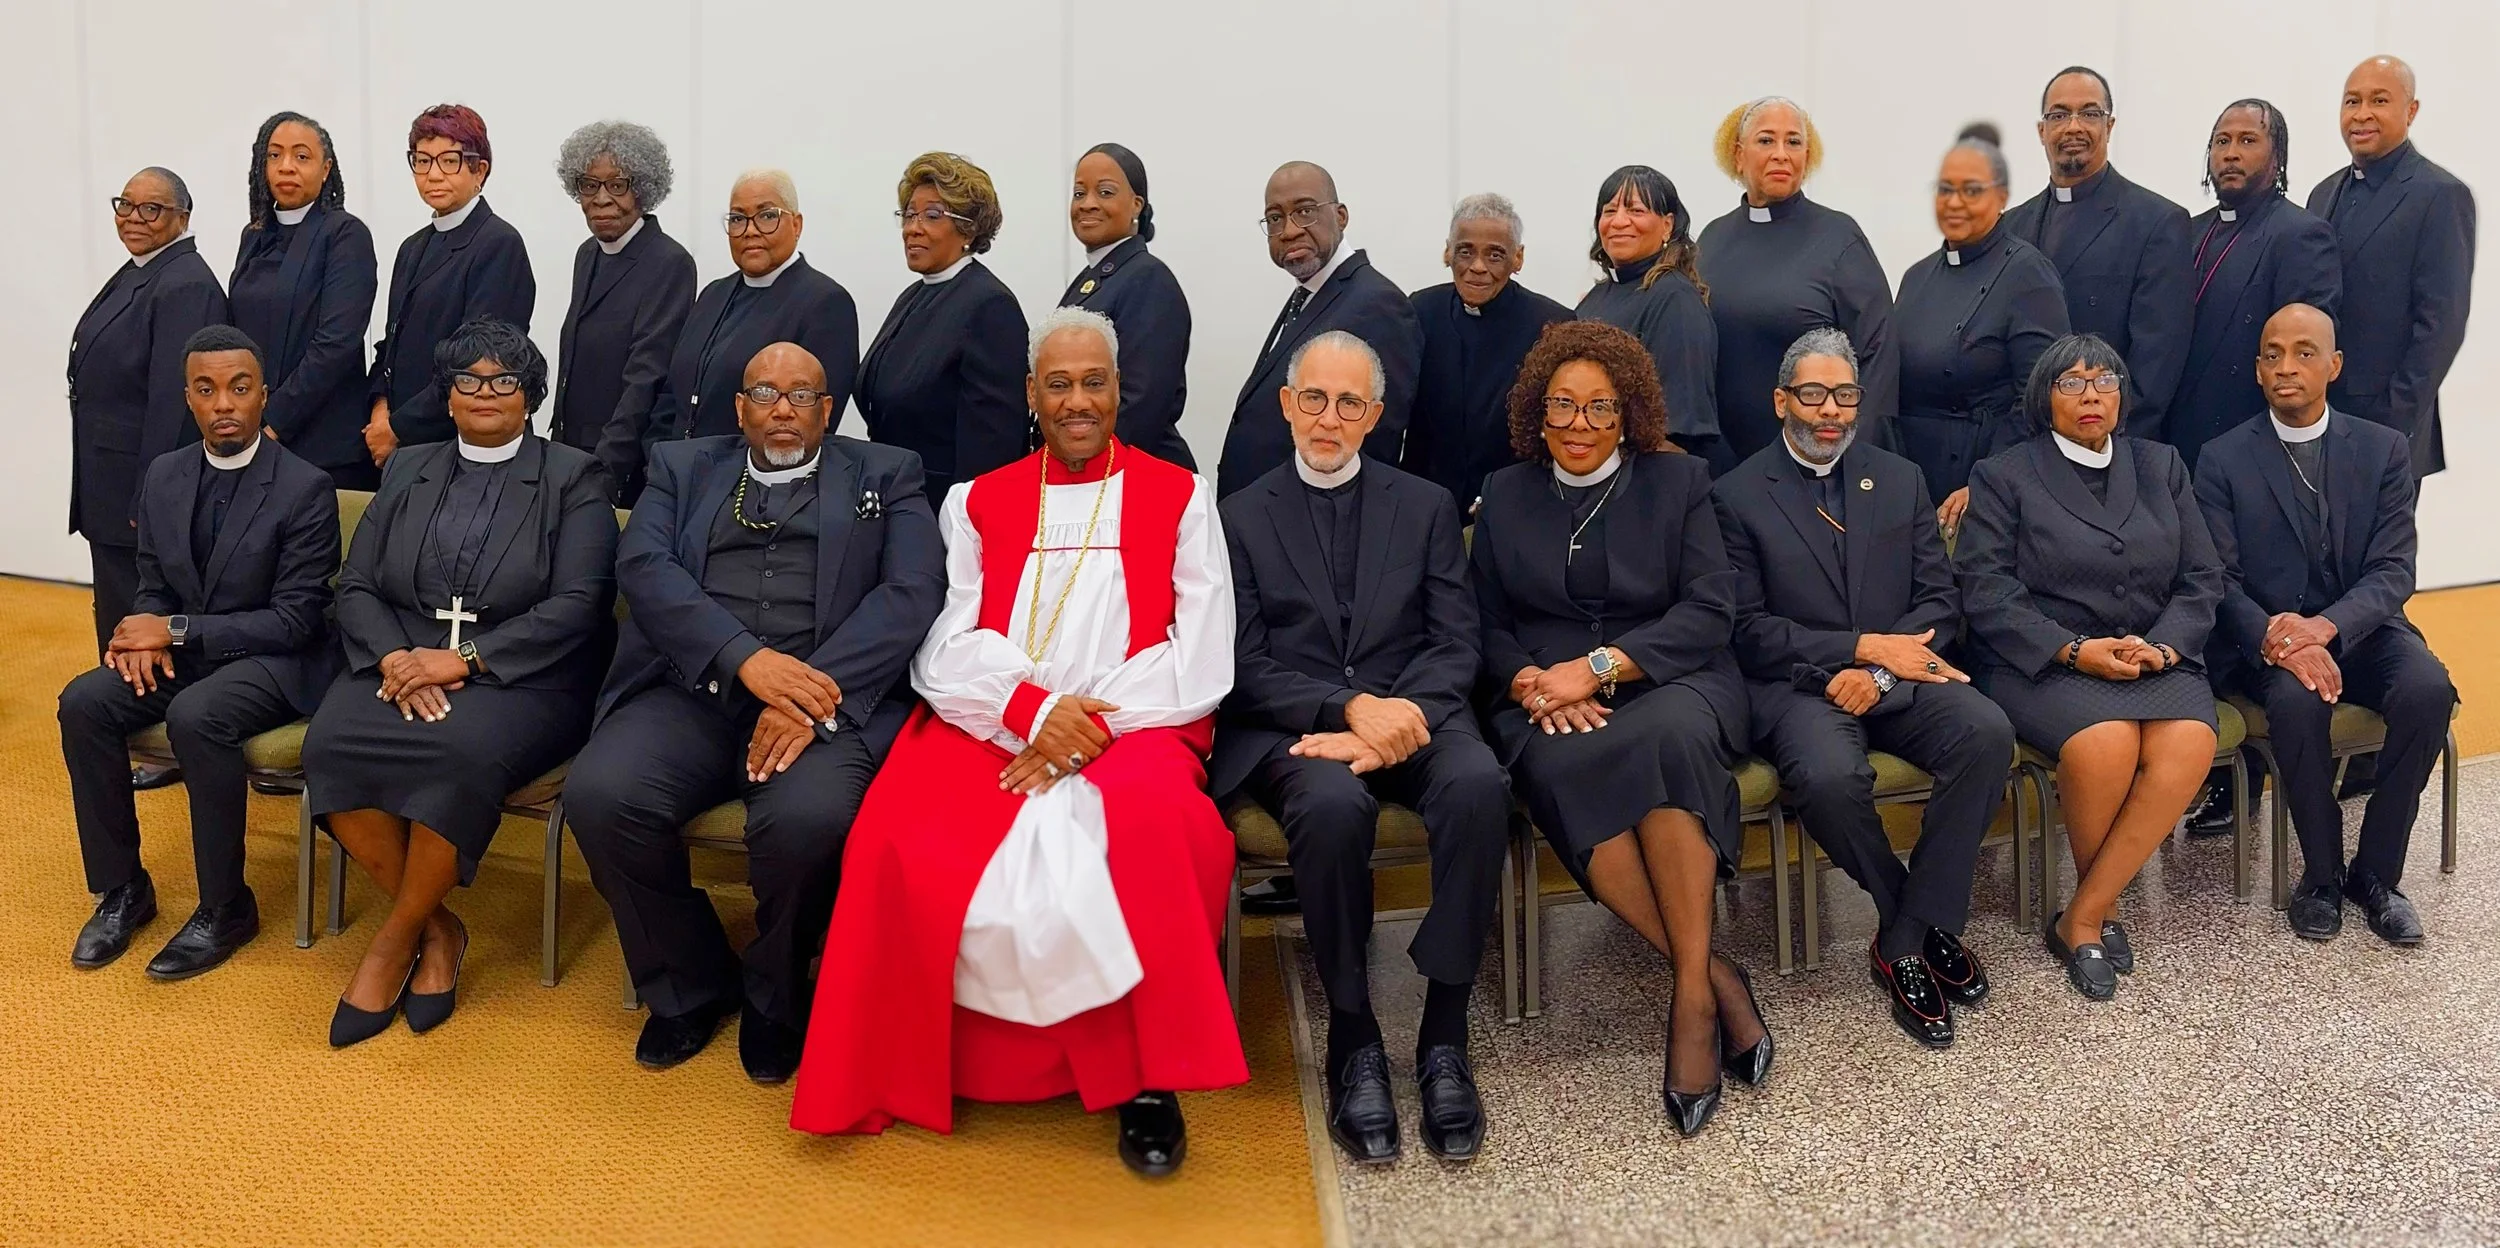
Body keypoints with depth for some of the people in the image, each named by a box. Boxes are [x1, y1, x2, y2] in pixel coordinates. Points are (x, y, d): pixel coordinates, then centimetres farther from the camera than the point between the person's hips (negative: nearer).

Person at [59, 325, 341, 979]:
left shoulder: (306, 489, -14)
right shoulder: (164, 476, 5)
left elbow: (295, 620, -16)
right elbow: (154, 588, 13)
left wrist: (178, 630, -20)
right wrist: (146, 635, -10)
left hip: (275, 662, -6)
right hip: (181, 653, 6)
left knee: (195, 717, -34)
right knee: (84, 702, -19)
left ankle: (226, 908, -16)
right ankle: (121, 889, -2)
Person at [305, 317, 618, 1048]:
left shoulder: (573, 480, 4)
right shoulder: (407, 472, 18)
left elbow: (577, 606, -8)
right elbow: (356, 588, 10)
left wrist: (463, 658, -18)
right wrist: (395, 656, -13)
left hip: (520, 678, -4)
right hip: (402, 662, 4)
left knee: (462, 751, -36)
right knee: (331, 745, -28)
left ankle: (397, 937, -12)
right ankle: (436, 928, -10)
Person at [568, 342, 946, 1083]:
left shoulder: (885, 474, 15)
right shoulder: (683, 467, 21)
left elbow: (912, 593, -1)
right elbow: (643, 566, 2)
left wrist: (815, 696, -17)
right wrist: (745, 657, -16)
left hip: (826, 693, -2)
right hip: (693, 689, 3)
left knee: (809, 820, -33)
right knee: (599, 795, -26)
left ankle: (775, 993, 0)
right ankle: (691, 984, 1)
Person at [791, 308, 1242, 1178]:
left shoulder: (1179, 496, 8)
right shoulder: (976, 503, 15)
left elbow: (1202, 664, -1)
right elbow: (943, 653, 4)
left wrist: (1090, 728, -14)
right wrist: (1032, 708, -15)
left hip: (1133, 729, -2)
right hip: (991, 729, 2)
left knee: (1154, 822, -35)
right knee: (900, 841, -28)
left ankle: (1145, 1076, -18)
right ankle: (904, 1072, -6)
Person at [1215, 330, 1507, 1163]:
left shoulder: (1426, 507, 16)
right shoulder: (1242, 516, 12)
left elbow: (1456, 644, 6)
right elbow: (1245, 666, 1)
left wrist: (1391, 718, -14)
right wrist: (1349, 708, -16)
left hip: (1406, 713, 2)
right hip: (1290, 727, -1)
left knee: (1478, 782, -33)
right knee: (1333, 803, -37)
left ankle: (1444, 1037, -23)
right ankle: (1354, 1044, -18)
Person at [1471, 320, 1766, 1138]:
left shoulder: (1678, 481, 10)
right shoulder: (1505, 495, 16)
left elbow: (1708, 612, -1)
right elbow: (1491, 627, 12)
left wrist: (1600, 666, -14)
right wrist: (1531, 683, -10)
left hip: (1670, 682, -1)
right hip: (1548, 704, 1)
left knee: (1668, 736, -38)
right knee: (1559, 769, -35)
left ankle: (1692, 995, -31)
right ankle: (1715, 977, -28)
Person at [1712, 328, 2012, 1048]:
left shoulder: (1900, 480, 15)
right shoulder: (1737, 496, 3)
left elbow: (1940, 601, 8)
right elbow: (1748, 630, -5)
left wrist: (1877, 670, -11)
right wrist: (1863, 645, -14)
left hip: (1897, 675, 4)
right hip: (1796, 686, -3)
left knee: (1986, 733, -28)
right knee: (1830, 775, -35)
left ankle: (1905, 942, -15)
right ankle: (1930, 927, -5)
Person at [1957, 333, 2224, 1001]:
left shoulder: (2161, 466, 18)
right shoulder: (2002, 478, 5)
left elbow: (2202, 578, 11)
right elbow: (1988, 595, -5)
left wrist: (2162, 647, -8)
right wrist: (2077, 651, -17)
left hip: (2155, 655, 4)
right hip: (2041, 662, -3)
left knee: (2189, 744, -28)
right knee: (2106, 744, -33)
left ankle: (2080, 920, -15)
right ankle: (2105, 908, -5)